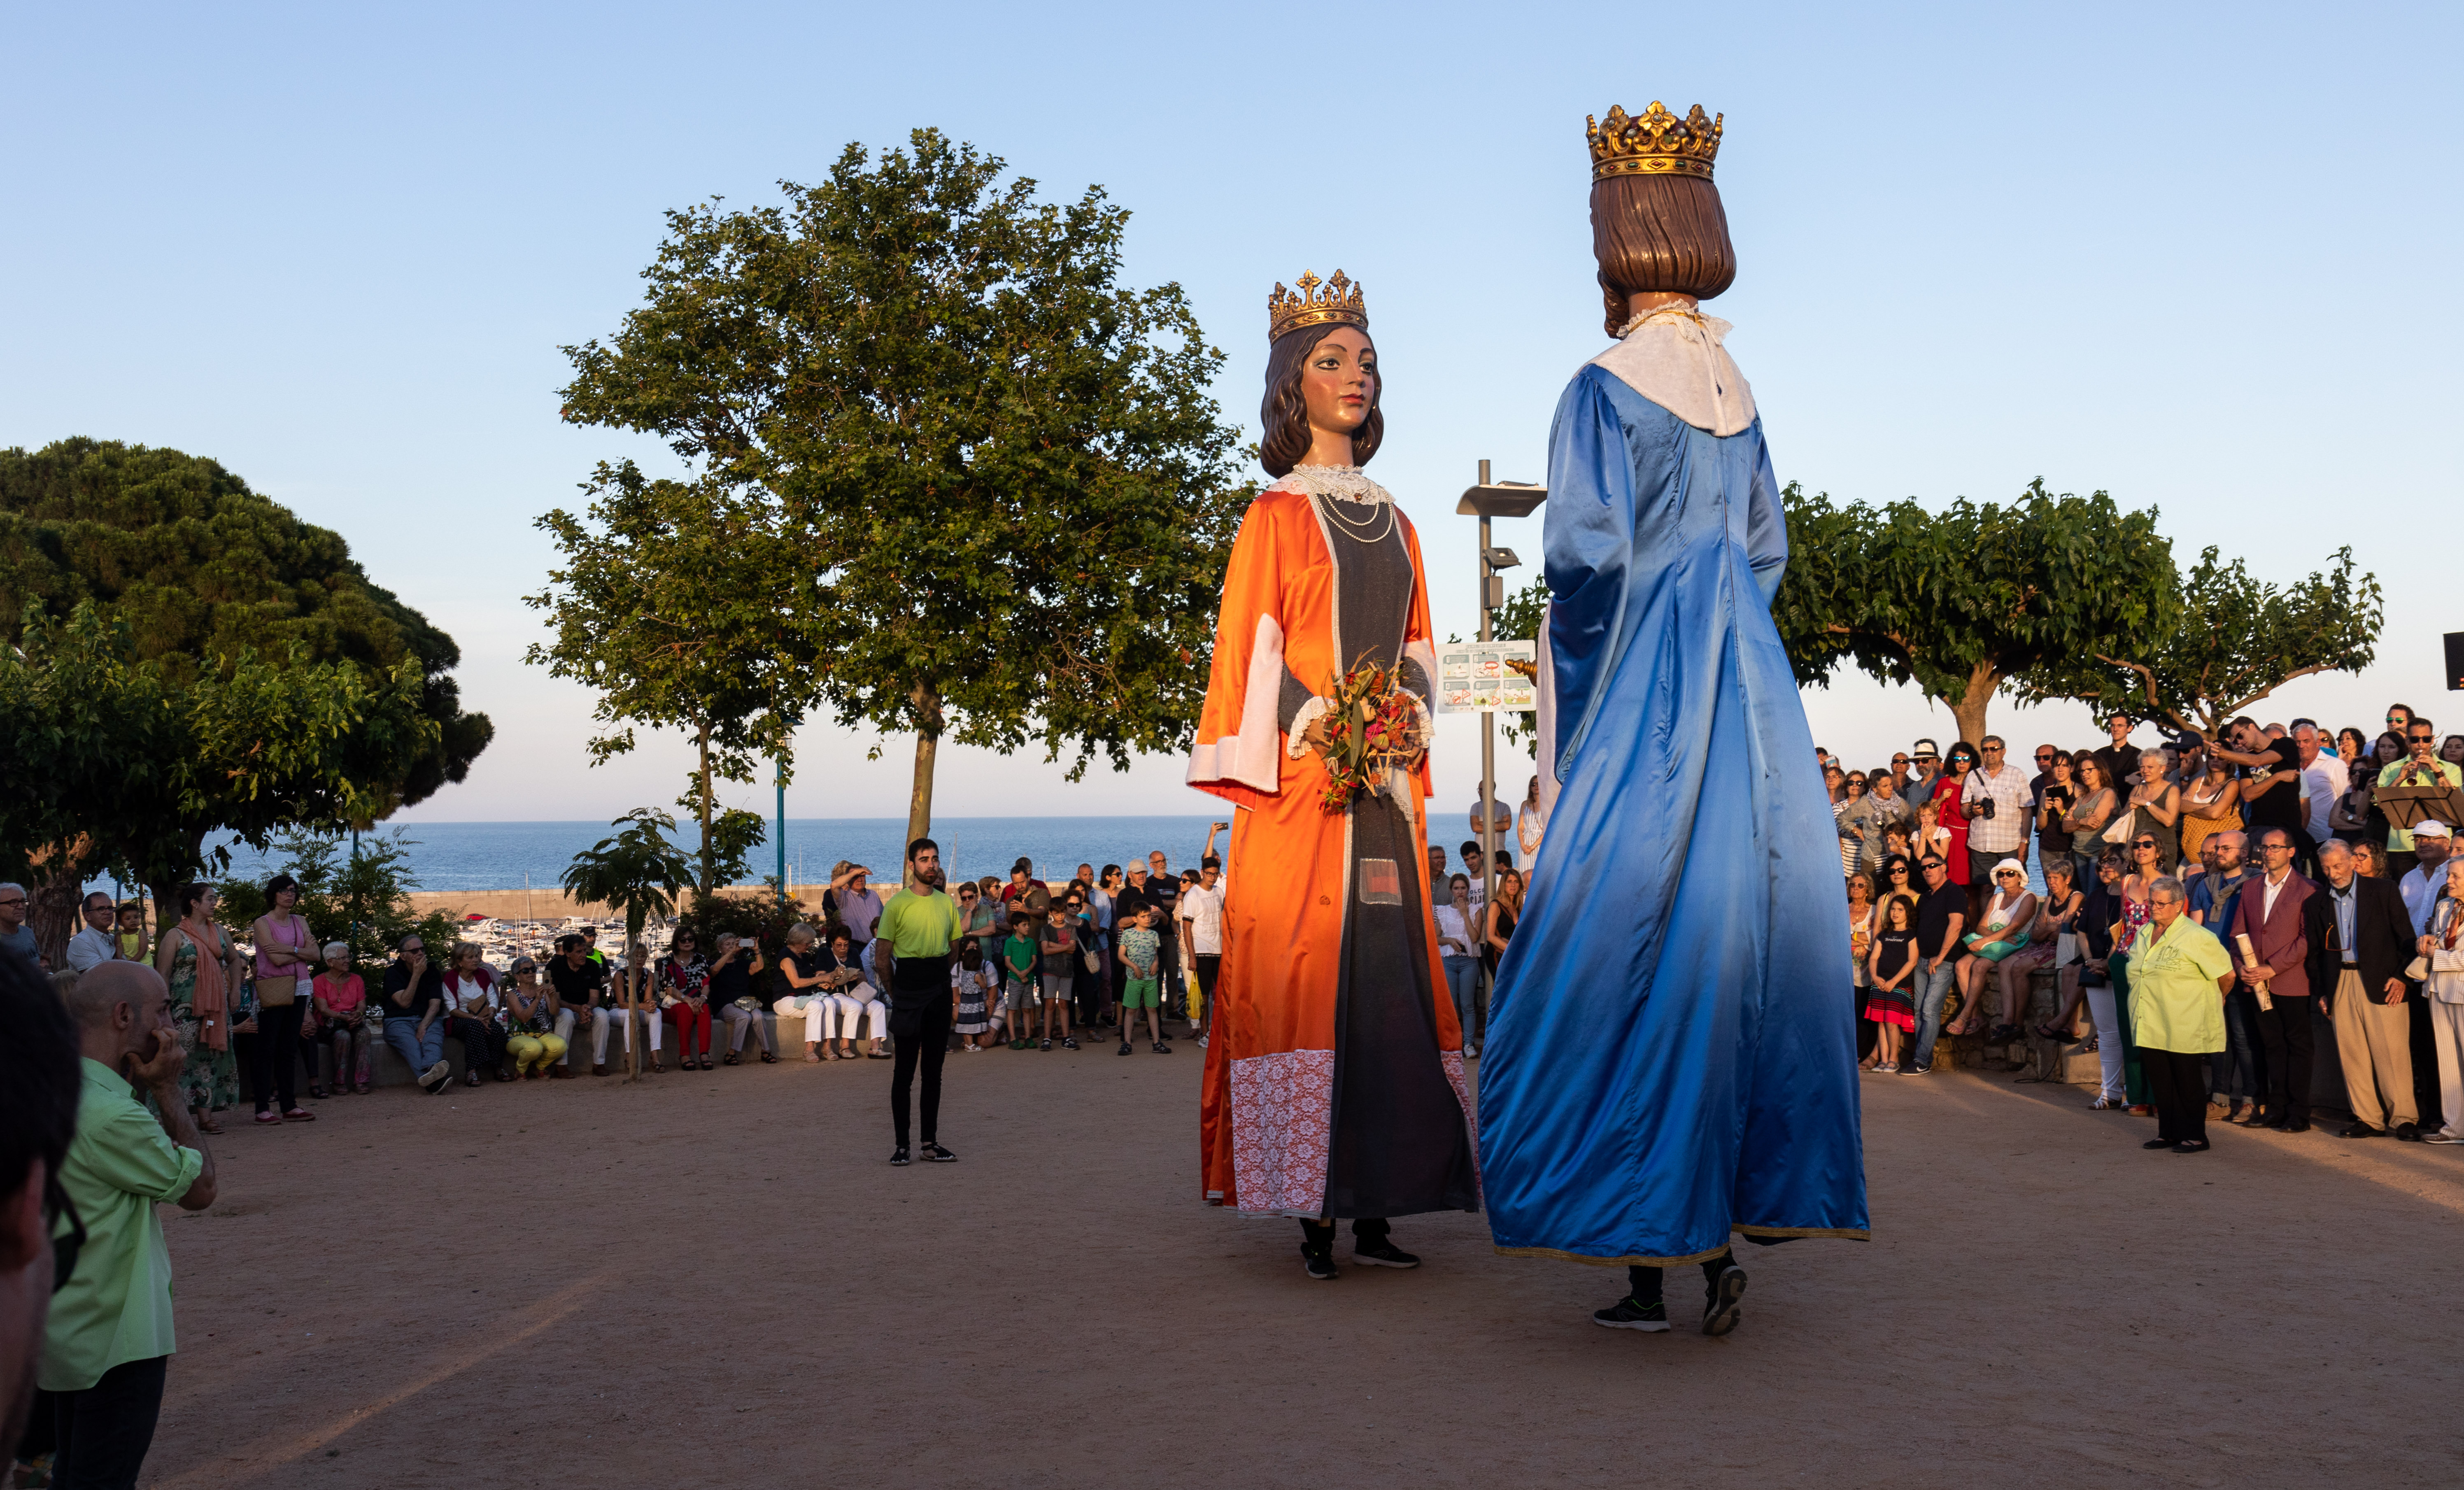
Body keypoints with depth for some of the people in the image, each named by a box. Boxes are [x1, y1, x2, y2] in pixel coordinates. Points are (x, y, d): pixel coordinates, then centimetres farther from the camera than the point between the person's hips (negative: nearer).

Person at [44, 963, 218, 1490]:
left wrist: (154, 1090, -1)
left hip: (67, 1333, 10)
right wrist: (169, 1088, -13)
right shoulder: (109, 1116, -27)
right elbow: (200, 1188, -14)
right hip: (116, 1342, -10)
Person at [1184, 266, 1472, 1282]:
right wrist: (1319, 730, -16)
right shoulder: (1278, 513, 5)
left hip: (1387, 780, 5)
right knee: (1307, 976, -9)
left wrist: (1408, 726, -2)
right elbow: (1248, 647, -3)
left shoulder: (1395, 525, 20)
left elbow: (1417, 651, 18)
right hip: (1304, 781, -5)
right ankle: (1313, 1218, -5)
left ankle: (1376, 1208, 6)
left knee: (1389, 978, 1)